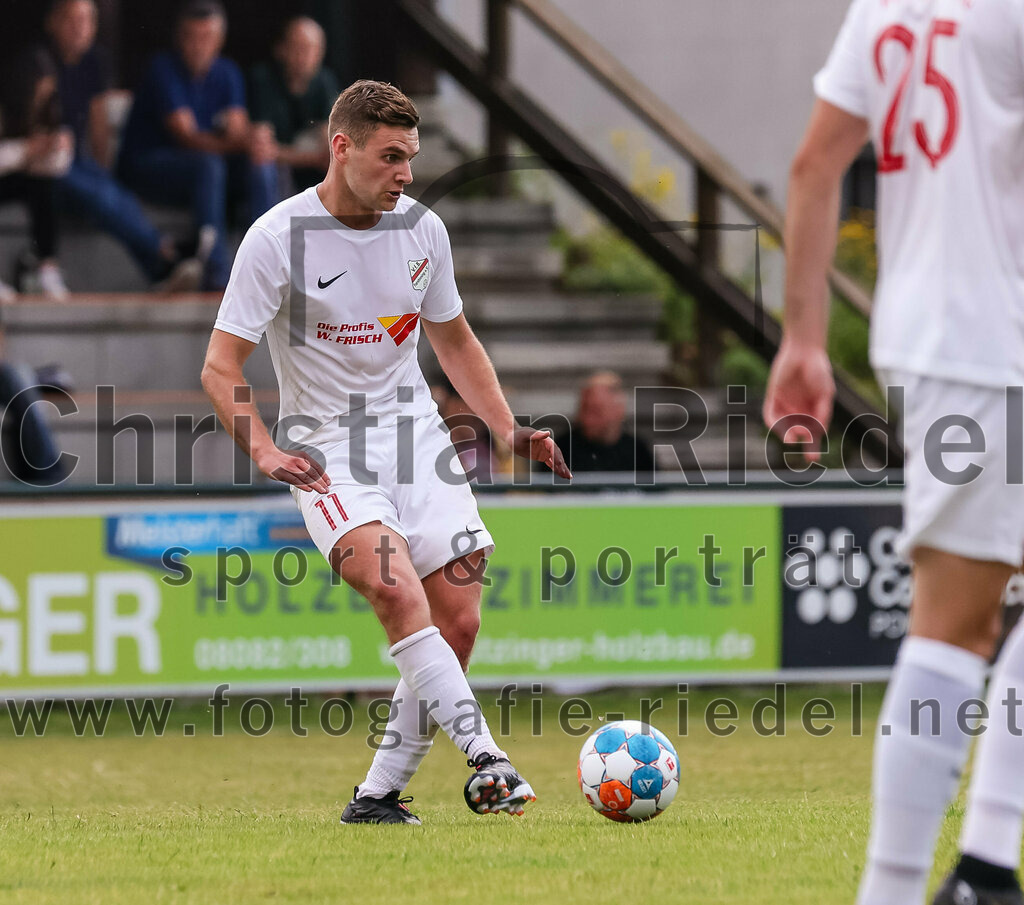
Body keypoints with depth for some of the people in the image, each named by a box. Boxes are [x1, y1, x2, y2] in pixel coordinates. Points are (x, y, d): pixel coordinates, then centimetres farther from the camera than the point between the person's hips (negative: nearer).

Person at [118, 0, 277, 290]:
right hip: (147, 166, -6)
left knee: (262, 168, -19)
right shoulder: (164, 70, -14)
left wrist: (252, 143, -33)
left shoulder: (228, 73, 5)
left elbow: (238, 129, -8)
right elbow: (186, 135, -25)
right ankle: (217, 273, -40)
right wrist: (234, 144, -40)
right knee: (209, 165, -35)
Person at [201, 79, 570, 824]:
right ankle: (484, 760, -33)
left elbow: (453, 340, 19)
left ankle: (381, 792, 7)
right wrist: (265, 454, -27)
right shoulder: (278, 239, -11)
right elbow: (221, 369, -11)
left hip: (415, 434, 5)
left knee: (458, 620, -5)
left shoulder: (422, 229, 3)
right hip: (327, 451, -5)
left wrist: (509, 430, 7)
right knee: (396, 586, -29)